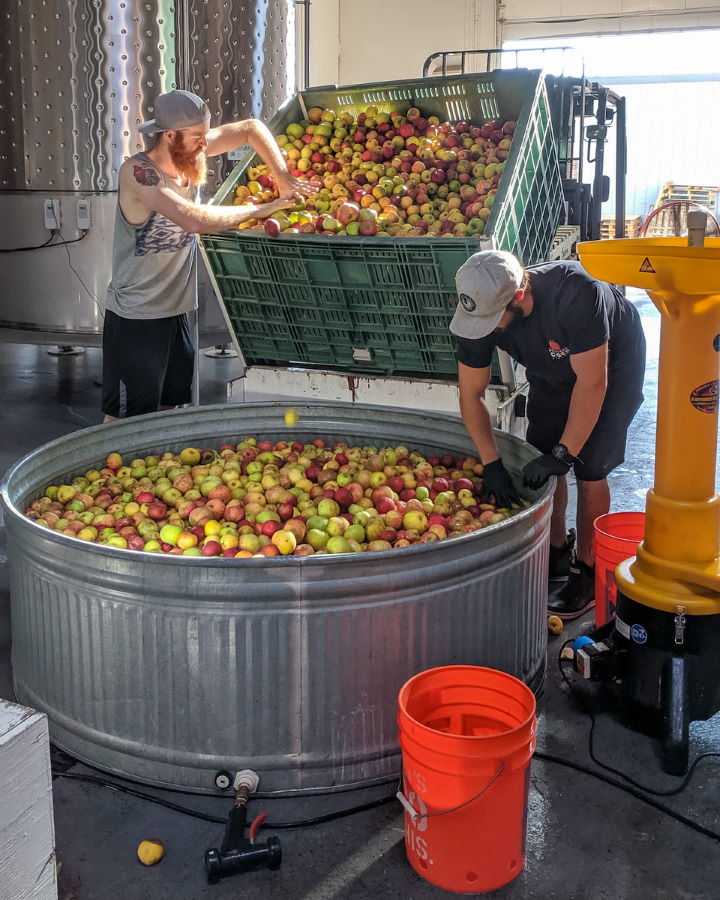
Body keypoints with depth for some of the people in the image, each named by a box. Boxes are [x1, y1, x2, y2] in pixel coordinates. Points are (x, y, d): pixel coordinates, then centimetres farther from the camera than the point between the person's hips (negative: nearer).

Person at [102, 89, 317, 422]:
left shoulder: (190, 151, -2)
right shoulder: (137, 172, -22)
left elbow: (251, 128, 10)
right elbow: (196, 219, -34)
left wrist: (284, 179, -1)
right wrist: (257, 210, -21)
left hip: (176, 311, 8)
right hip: (135, 318, -7)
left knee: (172, 407, 17)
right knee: (125, 419, 1)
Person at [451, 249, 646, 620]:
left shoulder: (575, 293, -43)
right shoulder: (482, 308, -26)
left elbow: (592, 382, -36)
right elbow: (471, 393, -18)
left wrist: (562, 454, -35)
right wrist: (492, 464, -24)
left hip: (613, 364, -5)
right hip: (552, 371, 5)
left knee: (590, 468, -10)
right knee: (541, 465, 2)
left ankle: (586, 571, 4)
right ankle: (556, 550, 22)